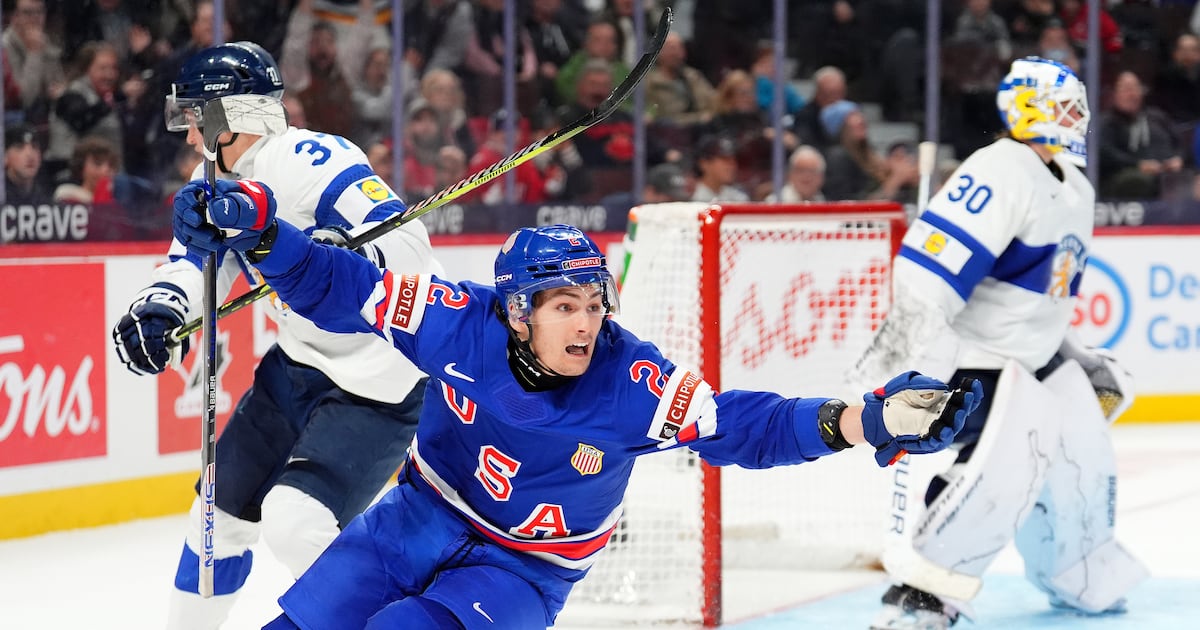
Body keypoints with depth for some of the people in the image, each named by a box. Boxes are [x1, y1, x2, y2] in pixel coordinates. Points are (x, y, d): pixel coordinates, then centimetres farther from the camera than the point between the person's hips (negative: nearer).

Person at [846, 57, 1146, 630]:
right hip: (965, 352, -10)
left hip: (1032, 355, 10)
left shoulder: (1076, 193, 13)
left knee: (1080, 454, 15)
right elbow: (925, 270, -28)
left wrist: (1081, 361, 23)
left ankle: (1081, 578, 38)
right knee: (1009, 457, -27)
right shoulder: (1000, 173, -20)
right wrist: (896, 354, -33)